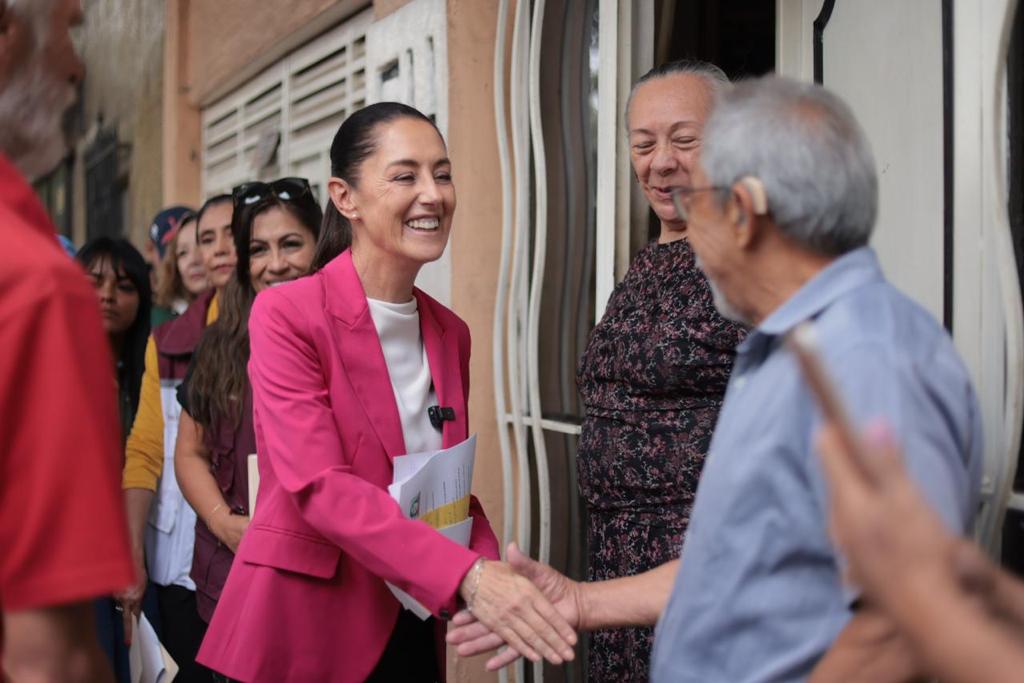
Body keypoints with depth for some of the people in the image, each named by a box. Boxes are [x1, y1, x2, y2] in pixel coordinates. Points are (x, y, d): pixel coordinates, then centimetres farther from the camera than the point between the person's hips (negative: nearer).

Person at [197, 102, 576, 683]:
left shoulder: (451, 334, 6)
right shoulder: (285, 316, -13)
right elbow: (319, 487, -23)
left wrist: (496, 574, -9)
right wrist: (468, 576, -34)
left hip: (412, 629, 6)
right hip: (305, 621, -5)